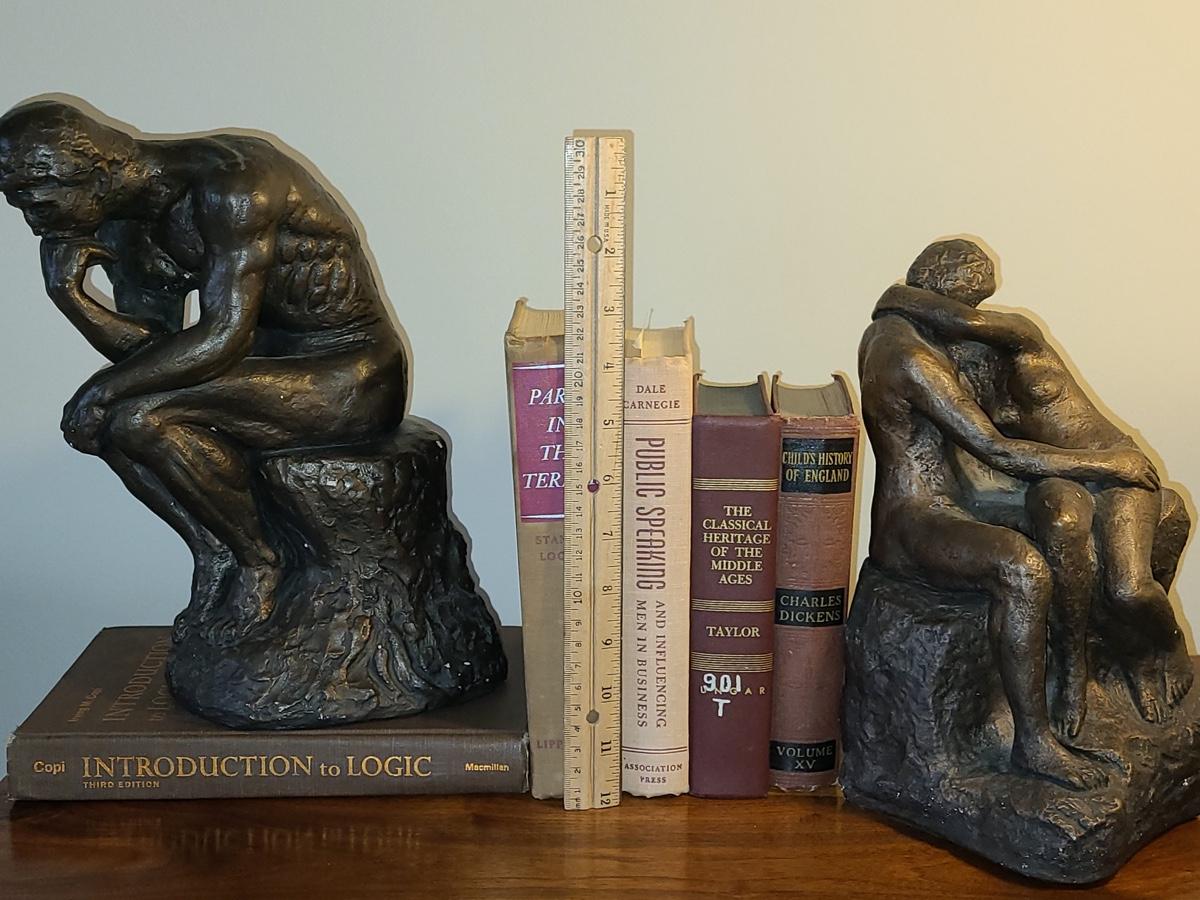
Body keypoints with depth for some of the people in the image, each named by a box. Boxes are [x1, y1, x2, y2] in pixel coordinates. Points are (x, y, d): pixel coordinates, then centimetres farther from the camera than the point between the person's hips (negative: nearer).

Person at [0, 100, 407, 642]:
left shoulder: (229, 182, -22)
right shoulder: (126, 226, 4)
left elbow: (222, 337, -27)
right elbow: (154, 349, 2)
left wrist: (103, 388, -20)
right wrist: (69, 293, -13)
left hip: (356, 381, -9)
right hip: (273, 366, 9)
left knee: (141, 417, -24)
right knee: (100, 416, -3)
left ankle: (256, 560, -5)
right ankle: (214, 552, 3)